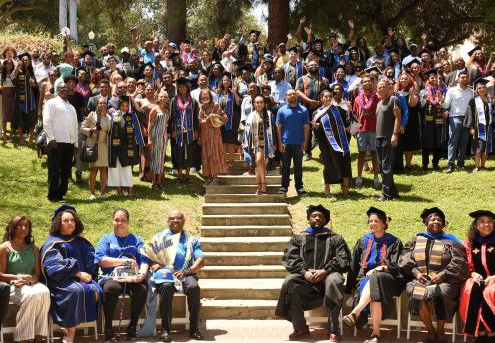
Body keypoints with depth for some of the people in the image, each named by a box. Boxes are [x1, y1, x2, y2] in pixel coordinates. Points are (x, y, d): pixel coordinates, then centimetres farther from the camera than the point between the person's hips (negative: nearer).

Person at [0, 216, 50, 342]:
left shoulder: (33, 248, 17)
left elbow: (38, 273, 11)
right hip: (12, 285, -3)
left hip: (31, 283, 3)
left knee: (44, 292, -33)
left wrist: (30, 279, -12)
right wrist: (18, 277, -17)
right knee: (31, 295, -37)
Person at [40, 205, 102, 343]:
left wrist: (88, 274, -7)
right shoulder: (53, 243, 5)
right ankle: (71, 332, -31)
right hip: (61, 281, -4)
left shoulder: (81, 242, 21)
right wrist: (78, 273, -16)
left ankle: (68, 327, -24)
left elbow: (92, 262, 16)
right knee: (76, 290, -38)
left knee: (96, 291, -29)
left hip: (83, 278, 5)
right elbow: (54, 266, -9)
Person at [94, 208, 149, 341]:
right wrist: (125, 261, -8)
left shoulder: (136, 240, 22)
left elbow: (144, 260, 8)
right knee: (110, 288, -36)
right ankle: (108, 328, -20)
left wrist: (142, 273, -15)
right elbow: (101, 260, 0)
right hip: (112, 277, -1)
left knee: (142, 289, -32)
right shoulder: (106, 239, 18)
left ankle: (132, 326, -14)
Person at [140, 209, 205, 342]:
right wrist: (153, 264, -10)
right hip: (165, 273, -1)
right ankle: (165, 329, -29)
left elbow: (201, 261, 8)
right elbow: (149, 256, 14)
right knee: (166, 287, -36)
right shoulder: (159, 237, 23)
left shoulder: (192, 240, 21)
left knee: (193, 287, -33)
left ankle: (193, 327, -21)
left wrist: (186, 272, -9)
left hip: (186, 274, 1)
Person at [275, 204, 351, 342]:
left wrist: (325, 271, -12)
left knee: (335, 282, -37)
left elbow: (343, 260, 5)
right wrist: (304, 272, -11)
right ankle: (300, 328, -22)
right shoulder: (298, 238, 22)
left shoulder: (336, 238, 19)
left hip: (327, 274, -1)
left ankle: (333, 329, -27)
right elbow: (289, 259, 8)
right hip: (304, 276, 1)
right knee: (289, 283, -32)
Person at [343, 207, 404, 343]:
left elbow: (395, 266, 3)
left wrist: (379, 269, -16)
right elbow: (353, 266, 20)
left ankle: (355, 313, -54)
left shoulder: (394, 242, 14)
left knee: (375, 278, -40)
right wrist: (349, 287, 13)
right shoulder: (363, 241, 22)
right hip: (364, 279, 2)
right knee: (375, 291, -37)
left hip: (386, 279, -2)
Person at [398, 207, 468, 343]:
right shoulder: (417, 239, 19)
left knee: (439, 294, -35)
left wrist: (442, 275, -12)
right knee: (418, 294, -32)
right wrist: (415, 272, -6)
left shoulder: (450, 240, 13)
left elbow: (458, 261, 1)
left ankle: (440, 331, -15)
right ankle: (430, 331, -13)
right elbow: (405, 258, 12)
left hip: (444, 281, -1)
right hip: (419, 279, 2)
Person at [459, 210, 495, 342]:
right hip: (477, 279, 2)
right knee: (471, 291, -33)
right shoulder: (469, 243, 14)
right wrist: (473, 274, -7)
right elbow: (466, 266, 13)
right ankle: (481, 331, -27)